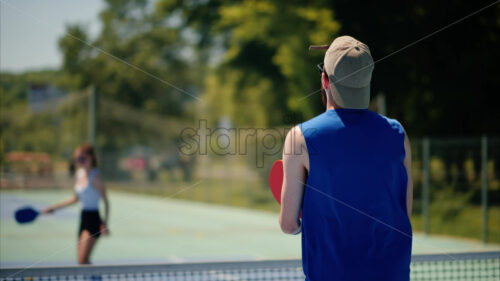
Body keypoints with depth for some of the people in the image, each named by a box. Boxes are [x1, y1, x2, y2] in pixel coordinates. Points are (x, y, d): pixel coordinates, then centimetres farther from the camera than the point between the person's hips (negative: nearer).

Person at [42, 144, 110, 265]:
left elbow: (106, 201, -13)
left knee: (83, 261, -16)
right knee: (82, 261, 9)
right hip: (83, 217, 8)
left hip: (93, 219, -8)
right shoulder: (79, 173, 9)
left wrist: (105, 224, -21)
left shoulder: (95, 177, -14)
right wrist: (53, 208, 23)